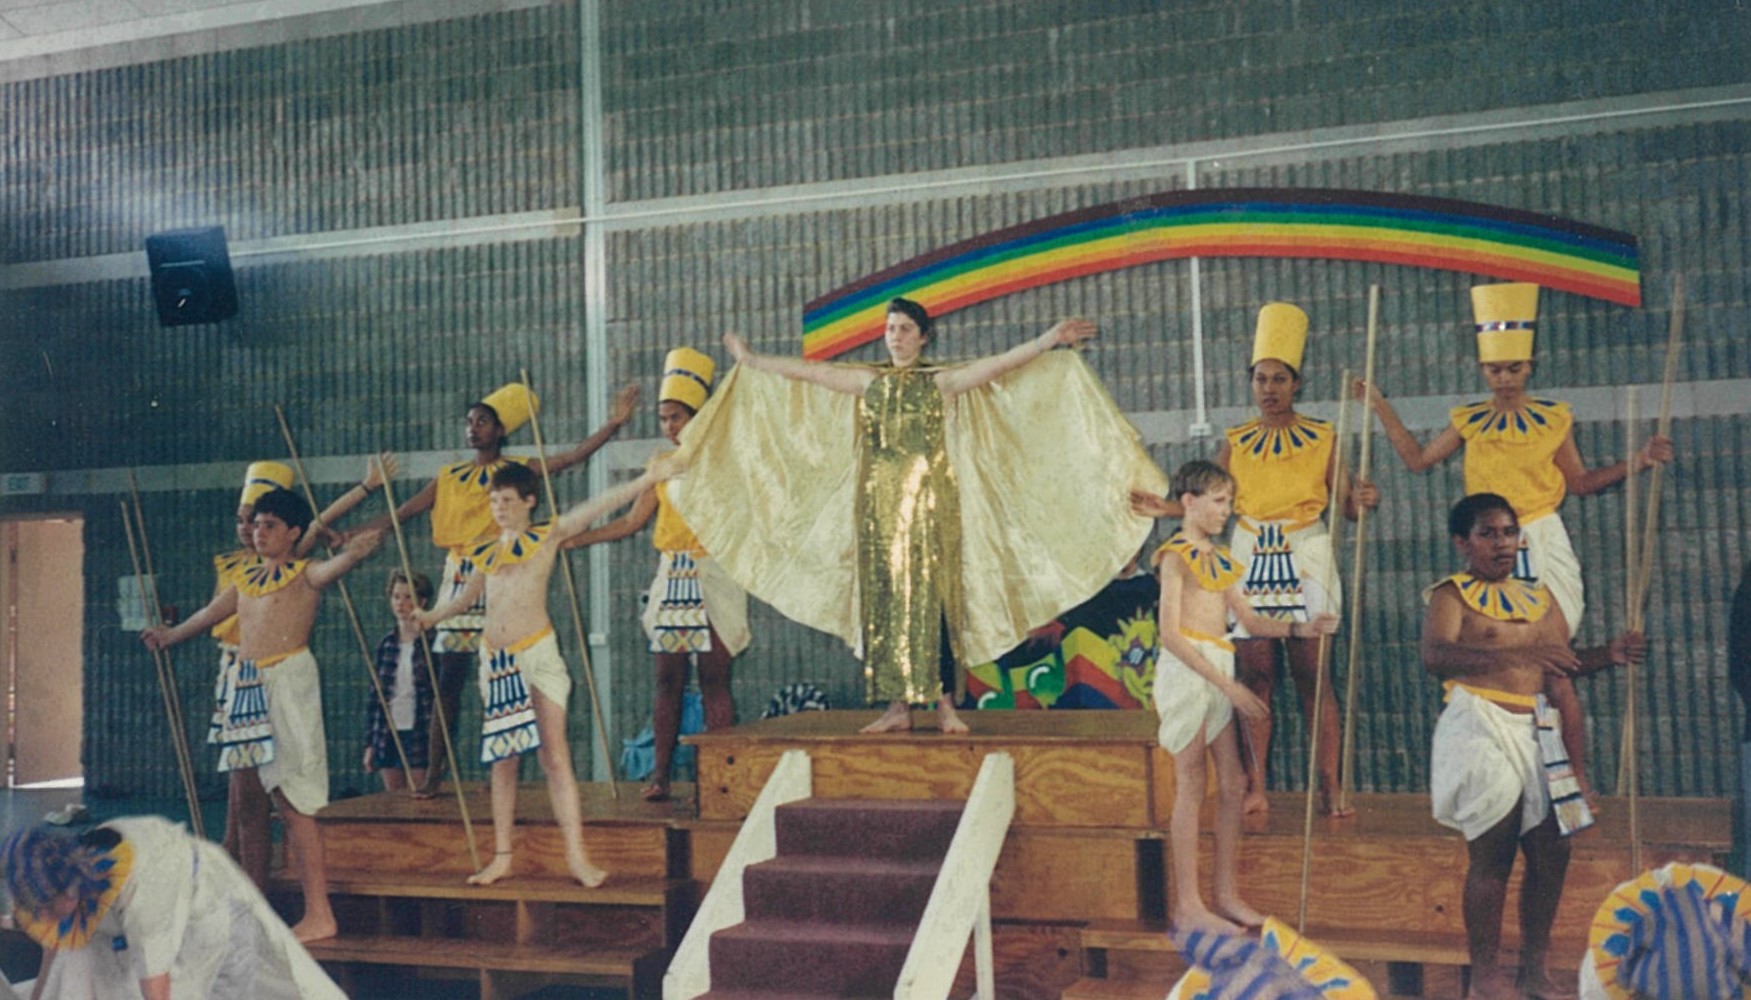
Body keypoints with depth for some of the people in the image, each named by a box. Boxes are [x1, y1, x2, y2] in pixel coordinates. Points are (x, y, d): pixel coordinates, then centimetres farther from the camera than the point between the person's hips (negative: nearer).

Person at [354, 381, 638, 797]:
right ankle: (434, 772, 7)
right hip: (459, 579, 3)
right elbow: (402, 513, 12)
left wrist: (613, 424, -19)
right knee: (448, 680, 2)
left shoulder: (515, 469, 3)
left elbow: (572, 457, -8)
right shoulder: (449, 477, 12)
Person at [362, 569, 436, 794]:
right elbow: (374, 696, 12)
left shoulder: (432, 642, -5)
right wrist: (370, 743, 11)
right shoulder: (386, 644, 8)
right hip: (388, 735, 5)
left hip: (419, 734, -5)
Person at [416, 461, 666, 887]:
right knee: (502, 760, 9)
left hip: (538, 655, -5)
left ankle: (577, 857, -7)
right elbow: (467, 596, 28)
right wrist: (431, 616, 36)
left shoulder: (547, 537, 1)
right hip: (495, 660, 5)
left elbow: (600, 505, -7)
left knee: (554, 756, -7)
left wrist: (647, 480, -12)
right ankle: (502, 857, 16)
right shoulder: (486, 551, 13)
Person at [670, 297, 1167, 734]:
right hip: (879, 504, 3)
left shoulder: (943, 382, 3)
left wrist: (1049, 340, -18)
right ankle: (897, 706, 7)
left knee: (933, 596, -5)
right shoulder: (868, 382, 11)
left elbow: (1000, 363, -7)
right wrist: (749, 360, 21)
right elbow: (802, 370, 16)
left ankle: (945, 703, 1)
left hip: (930, 503, -3)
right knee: (885, 598, 1)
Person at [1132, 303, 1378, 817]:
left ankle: (1330, 788, 5)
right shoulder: (1235, 443, 9)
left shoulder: (1322, 439, 4)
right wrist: (1167, 509, -11)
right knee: (1254, 676, 1)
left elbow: (1344, 504, 0)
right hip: (1250, 561, 2)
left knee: (1312, 676, -3)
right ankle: (1256, 788, 6)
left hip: (1305, 563, -2)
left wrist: (1364, 499, -21)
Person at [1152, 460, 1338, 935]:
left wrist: (1301, 628, 0)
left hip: (1218, 672, 8)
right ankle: (1188, 908, 3)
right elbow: (1170, 633, -15)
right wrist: (1228, 685, -19)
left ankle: (1226, 895, 19)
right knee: (1191, 788, -4)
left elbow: (1248, 620, 18)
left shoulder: (1218, 557, 17)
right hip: (1186, 670, -8)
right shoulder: (1176, 556, -8)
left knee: (1233, 784, 8)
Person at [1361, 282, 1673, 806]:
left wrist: (1636, 462, -3)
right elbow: (1418, 459, 13)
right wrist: (1380, 407, 10)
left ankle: (1579, 778, 6)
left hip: (1543, 547, -2)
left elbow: (1580, 482, 9)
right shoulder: (1468, 421, 7)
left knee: (1554, 669, -4)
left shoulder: (1554, 417, 2)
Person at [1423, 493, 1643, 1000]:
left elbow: (1563, 663, 19)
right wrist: (1515, 655, -37)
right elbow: (1435, 655, -24)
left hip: (1534, 729, 6)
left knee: (1552, 847, 5)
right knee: (1493, 853, -6)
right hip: (1479, 726, -6)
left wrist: (1607, 655, -1)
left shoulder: (1540, 598, 15)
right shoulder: (1452, 594, -5)